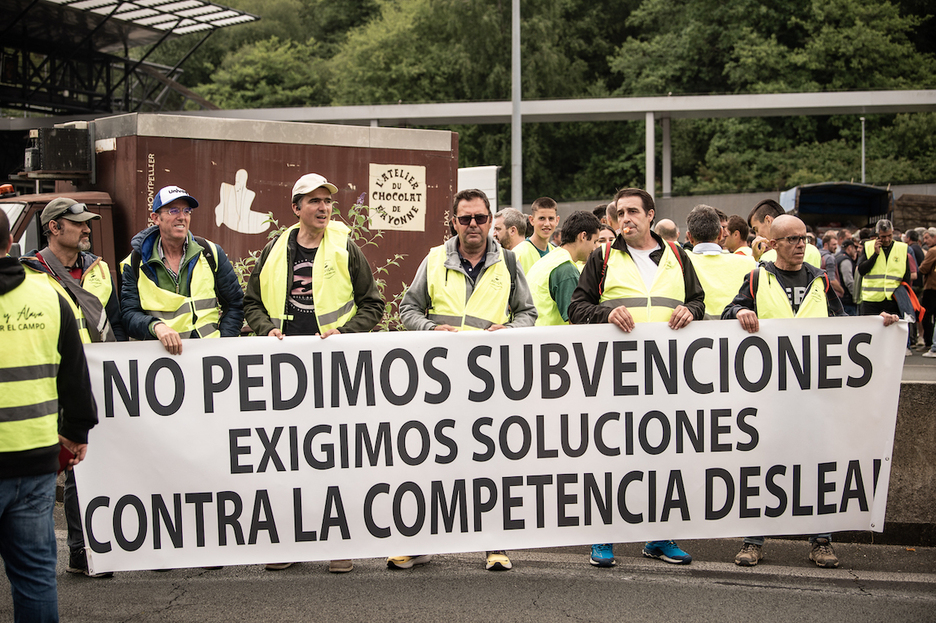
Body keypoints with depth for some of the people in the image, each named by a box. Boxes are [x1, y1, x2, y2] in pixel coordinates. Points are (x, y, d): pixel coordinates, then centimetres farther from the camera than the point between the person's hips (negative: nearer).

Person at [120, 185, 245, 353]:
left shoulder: (211, 253, 11)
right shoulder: (135, 263, 8)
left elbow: (234, 303, 13)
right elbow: (129, 315, 2)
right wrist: (156, 326, -19)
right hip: (159, 354, 1)